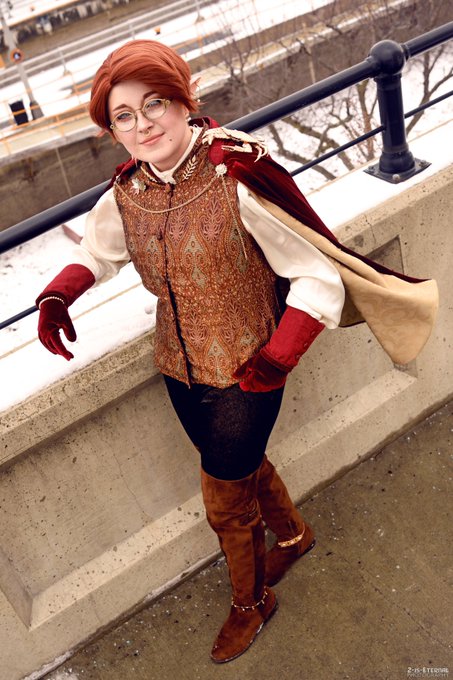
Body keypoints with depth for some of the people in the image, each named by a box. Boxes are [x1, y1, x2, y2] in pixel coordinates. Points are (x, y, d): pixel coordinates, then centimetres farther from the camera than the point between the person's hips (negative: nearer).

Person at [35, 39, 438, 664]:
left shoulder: (238, 180, -26)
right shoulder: (125, 194, -8)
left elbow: (319, 275, -23)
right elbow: (96, 254, 13)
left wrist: (278, 358, -31)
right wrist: (56, 296, -5)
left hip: (245, 372, -5)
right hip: (180, 371, 5)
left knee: (225, 505, 12)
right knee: (242, 465, 27)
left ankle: (250, 604, 45)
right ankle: (293, 534, 61)